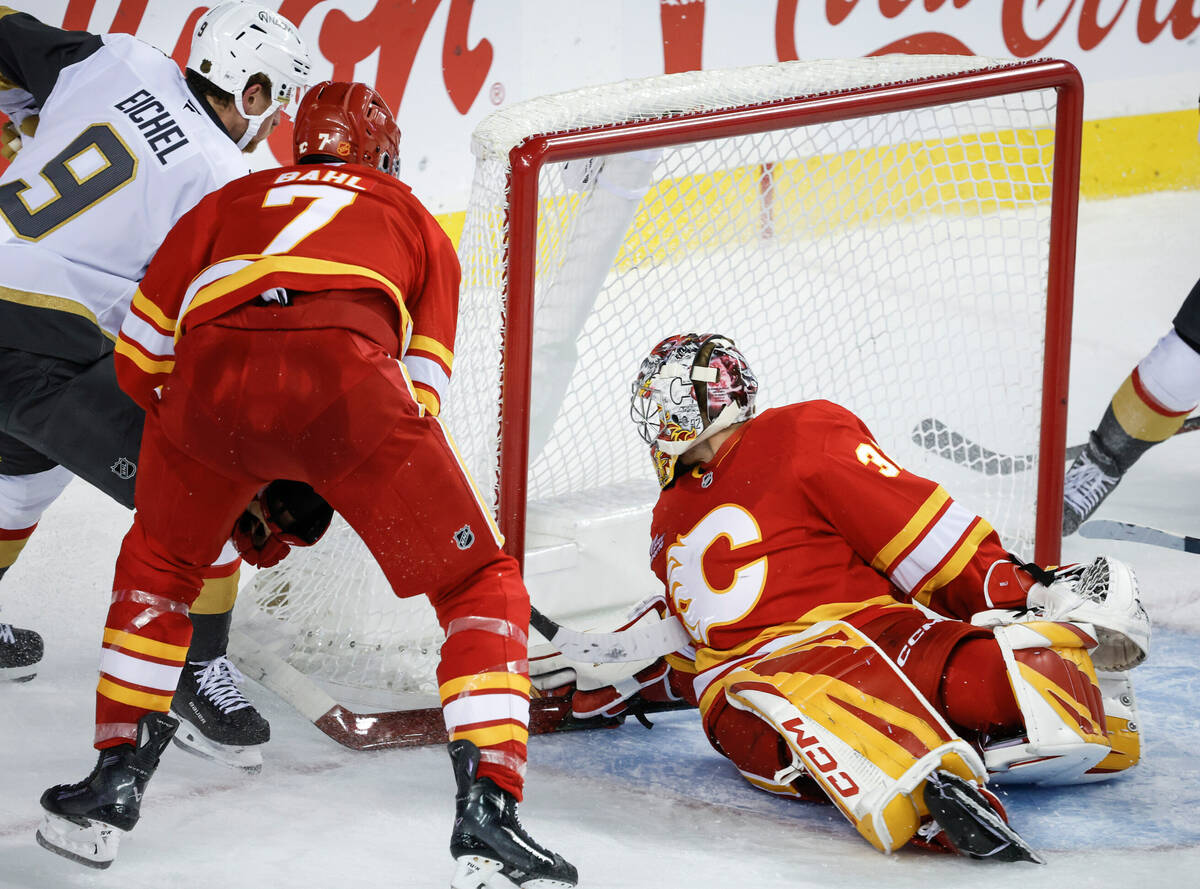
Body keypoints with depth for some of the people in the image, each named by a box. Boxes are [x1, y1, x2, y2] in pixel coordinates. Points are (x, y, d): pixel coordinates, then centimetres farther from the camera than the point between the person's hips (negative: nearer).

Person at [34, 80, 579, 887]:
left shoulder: (227, 201, 37)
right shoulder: (416, 222, 34)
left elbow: (141, 356, 31)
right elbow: (421, 390, 24)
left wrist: (234, 476, 42)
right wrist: (314, 490, 32)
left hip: (210, 373, 2)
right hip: (346, 378, -2)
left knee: (156, 567, 31)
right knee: (482, 587, 12)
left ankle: (115, 780, 28)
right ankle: (486, 817, -2)